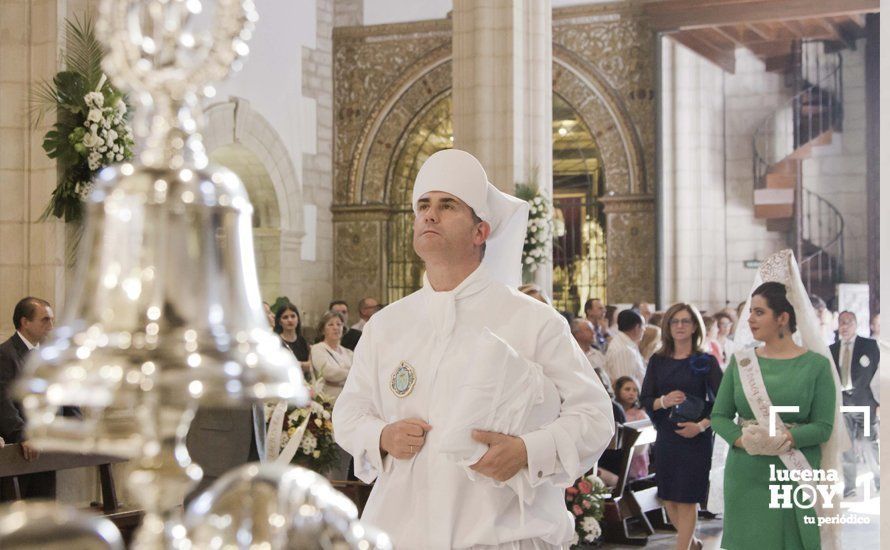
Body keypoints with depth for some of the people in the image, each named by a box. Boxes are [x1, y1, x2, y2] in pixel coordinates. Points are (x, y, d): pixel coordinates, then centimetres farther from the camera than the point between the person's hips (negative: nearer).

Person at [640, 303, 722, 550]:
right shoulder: (657, 361, 6)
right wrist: (664, 401, -15)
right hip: (665, 437, 4)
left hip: (696, 438, -4)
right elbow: (645, 399, 5)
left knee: (686, 500, -2)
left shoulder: (705, 361, -3)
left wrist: (701, 426, -18)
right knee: (668, 499, 9)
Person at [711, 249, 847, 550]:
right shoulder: (741, 361, 6)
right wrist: (743, 440, -16)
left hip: (796, 475, -3)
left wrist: (783, 440, -23)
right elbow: (719, 416, 3)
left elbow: (823, 427, -9)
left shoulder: (816, 364, -4)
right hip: (746, 477, 3)